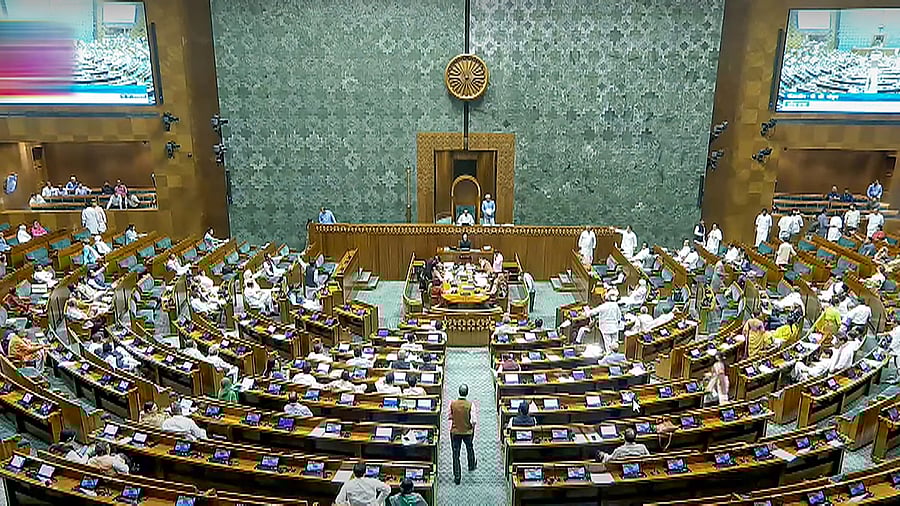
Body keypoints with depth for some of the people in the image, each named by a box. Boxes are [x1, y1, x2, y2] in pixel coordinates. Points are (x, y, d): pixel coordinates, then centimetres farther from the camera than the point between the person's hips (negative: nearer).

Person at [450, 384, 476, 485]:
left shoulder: (452, 404, -14)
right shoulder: (470, 405, -18)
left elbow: (450, 417, -4)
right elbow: (473, 421, -19)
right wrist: (473, 428, 1)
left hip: (455, 432, 0)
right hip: (467, 432, 0)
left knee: (456, 455, 9)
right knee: (469, 448, 29)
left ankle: (457, 477, 11)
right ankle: (471, 466, 51)